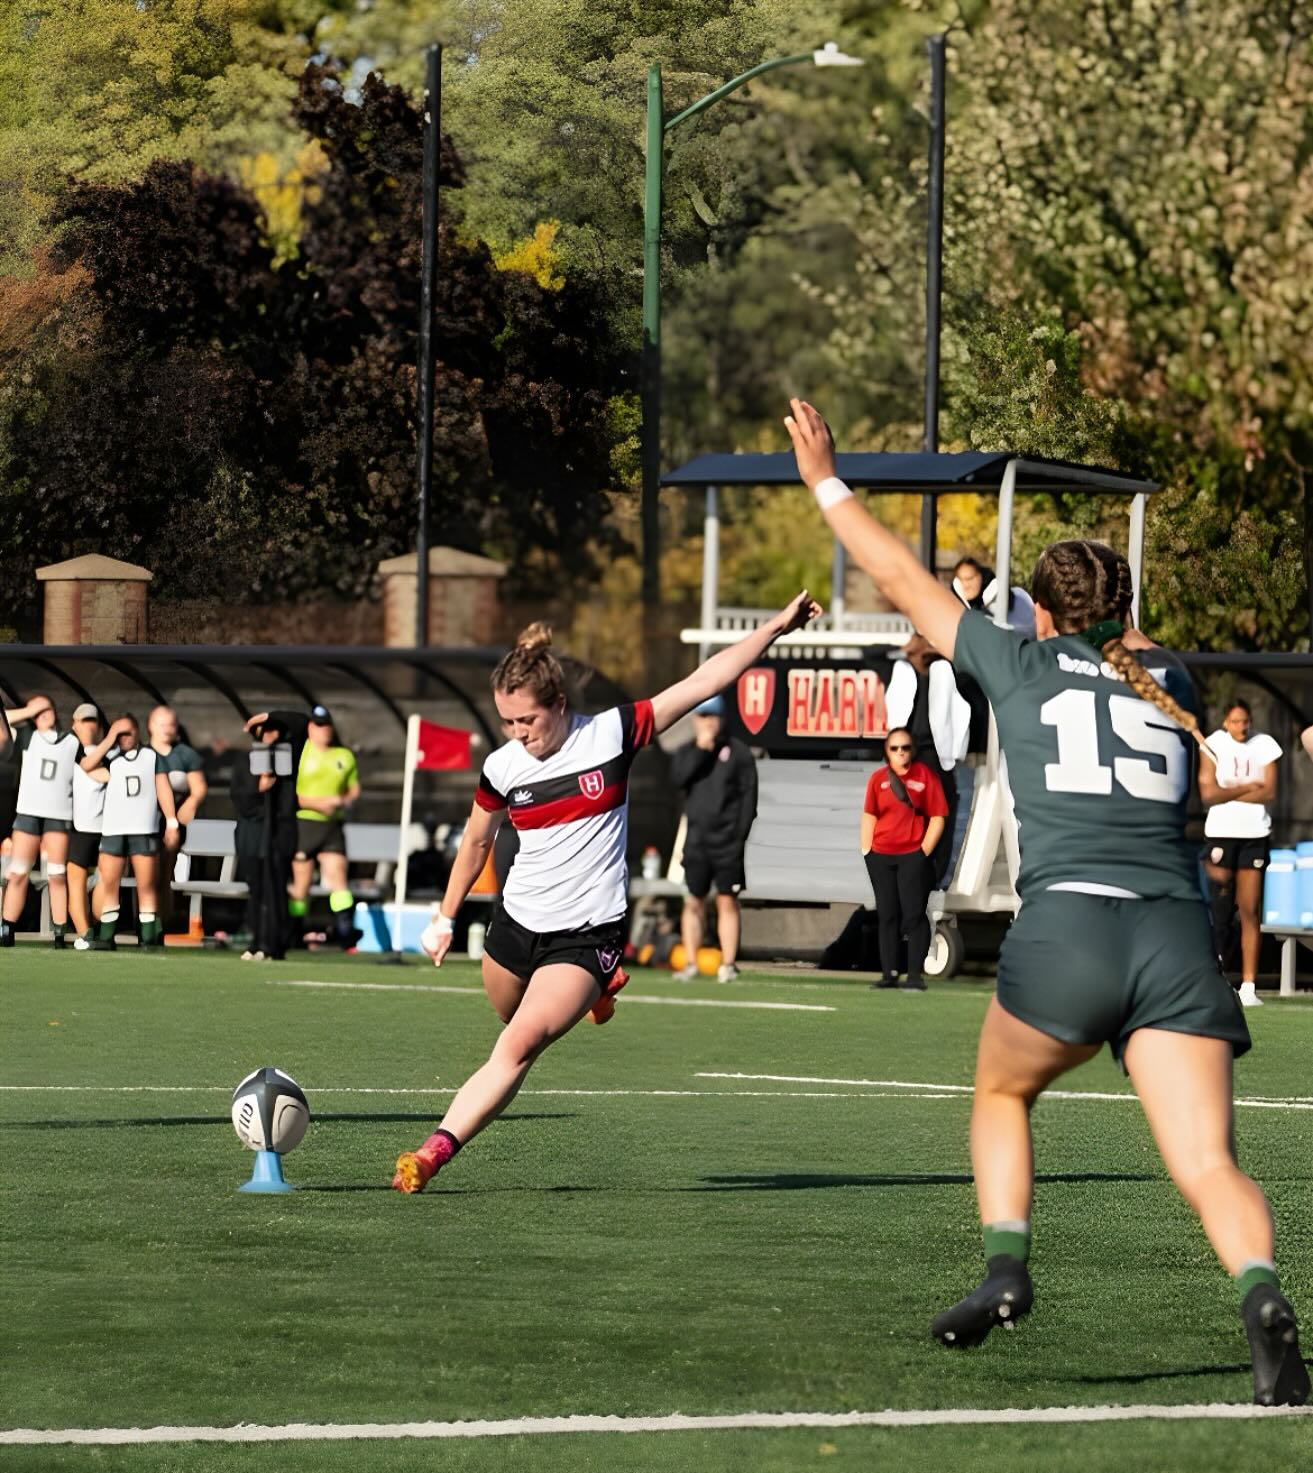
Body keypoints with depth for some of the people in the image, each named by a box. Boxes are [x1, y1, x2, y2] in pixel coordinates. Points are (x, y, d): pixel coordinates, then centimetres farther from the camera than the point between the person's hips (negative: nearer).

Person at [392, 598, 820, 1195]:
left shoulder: (611, 734, -10)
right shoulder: (502, 769, -2)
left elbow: (704, 680, -8)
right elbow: (476, 842, 16)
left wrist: (776, 627, -9)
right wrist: (446, 918, 22)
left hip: (586, 936, -4)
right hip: (516, 923, 5)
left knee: (520, 1044, -20)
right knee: (514, 1026, 19)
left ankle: (437, 1149, -23)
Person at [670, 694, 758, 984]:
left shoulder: (737, 751, 4)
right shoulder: (687, 752, 11)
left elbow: (749, 794, 0)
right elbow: (678, 778, -8)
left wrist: (740, 833, -8)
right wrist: (700, 749, -10)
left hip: (727, 840, -2)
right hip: (696, 838, 2)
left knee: (727, 902, -2)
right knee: (693, 902, 2)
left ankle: (728, 964, 1)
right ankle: (691, 964, 6)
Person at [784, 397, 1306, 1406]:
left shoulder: (1024, 666, 15)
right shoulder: (1171, 694, 22)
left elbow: (903, 580, 23)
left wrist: (826, 482, 35)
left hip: (1068, 922, -2)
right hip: (1178, 933, 2)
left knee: (1002, 1095, 26)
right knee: (1210, 1165, -6)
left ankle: (1007, 1269, 7)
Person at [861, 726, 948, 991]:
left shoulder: (925, 776, 0)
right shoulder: (878, 778, 8)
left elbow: (937, 817, -2)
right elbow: (869, 816, 9)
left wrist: (924, 852, -7)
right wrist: (866, 851, 2)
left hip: (913, 857, -3)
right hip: (880, 858, 3)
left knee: (914, 915, -6)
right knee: (886, 916, 7)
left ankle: (915, 975, -4)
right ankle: (889, 974, 12)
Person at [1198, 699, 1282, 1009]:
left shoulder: (1264, 745, 5)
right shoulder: (1214, 745, 0)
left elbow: (1269, 793, -3)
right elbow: (1209, 792, -9)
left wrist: (1230, 791, -8)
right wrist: (1249, 787, -7)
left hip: (1255, 833, 2)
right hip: (1220, 832, -2)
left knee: (1250, 911, -3)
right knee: (1220, 908, -6)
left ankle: (1249, 984, -4)